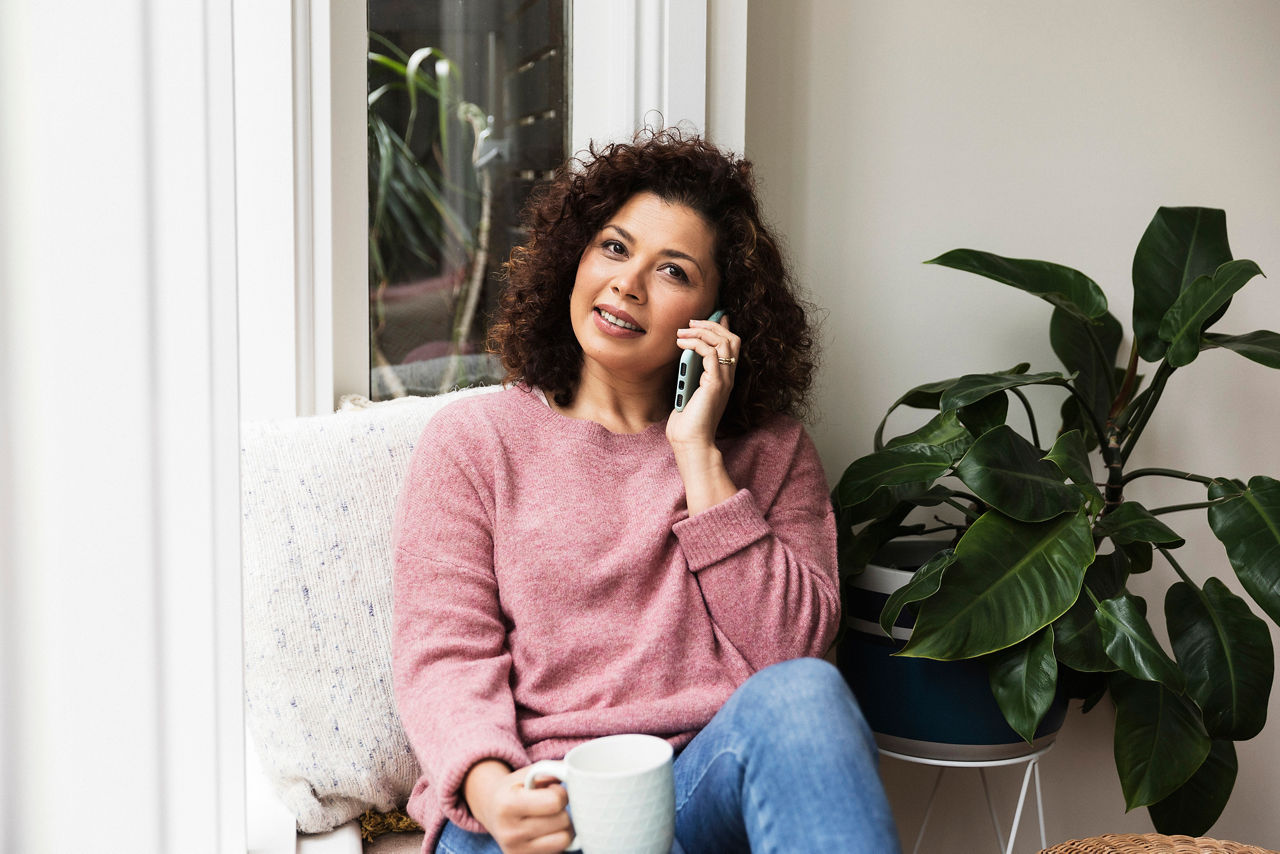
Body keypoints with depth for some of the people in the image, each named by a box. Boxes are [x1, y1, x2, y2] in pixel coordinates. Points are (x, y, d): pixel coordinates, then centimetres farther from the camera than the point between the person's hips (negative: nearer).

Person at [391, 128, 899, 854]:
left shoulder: (771, 450, 13)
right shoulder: (473, 441, 11)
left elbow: (794, 648, -2)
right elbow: (444, 657, 1)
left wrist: (699, 455, -5)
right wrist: (490, 788, -21)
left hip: (715, 782, 3)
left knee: (803, 691, -31)